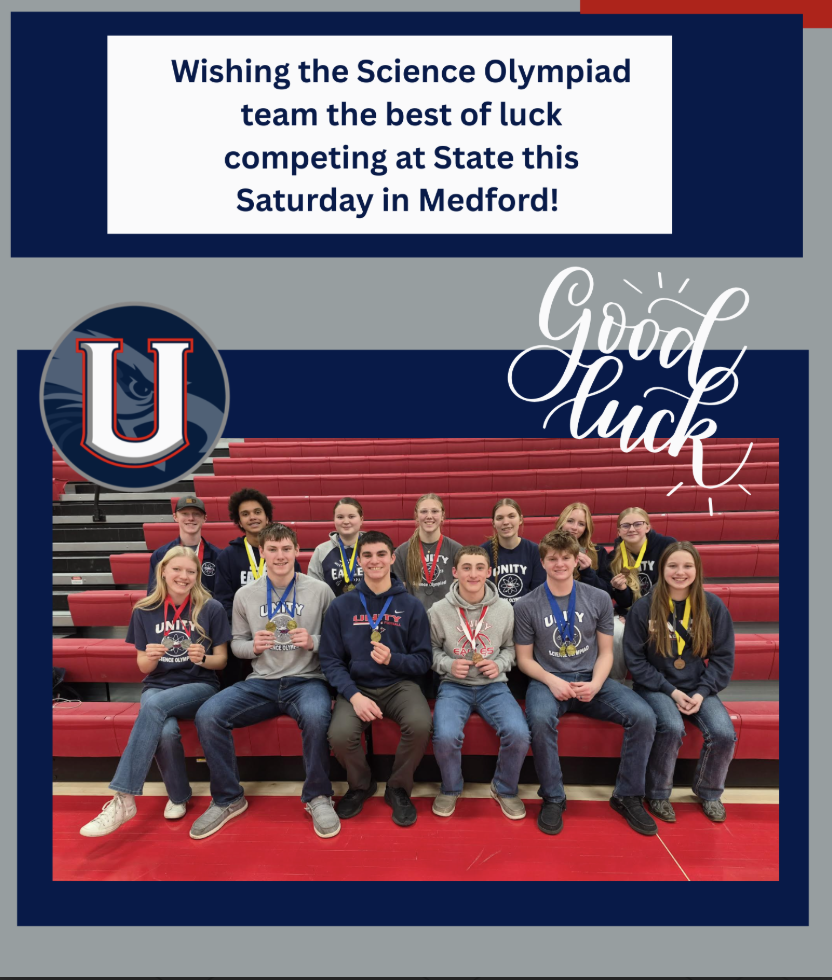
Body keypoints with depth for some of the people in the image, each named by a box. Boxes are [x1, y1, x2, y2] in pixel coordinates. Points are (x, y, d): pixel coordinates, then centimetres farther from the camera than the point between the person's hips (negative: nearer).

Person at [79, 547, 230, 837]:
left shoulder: (211, 609, -5)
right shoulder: (144, 611, 1)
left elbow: (221, 661, 1)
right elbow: (144, 668, 6)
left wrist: (203, 658, -21)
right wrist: (150, 657, -17)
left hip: (200, 686, -2)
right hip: (158, 685, 2)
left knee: (153, 705, -34)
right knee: (166, 732, -31)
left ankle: (123, 799, -24)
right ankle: (178, 796, -2)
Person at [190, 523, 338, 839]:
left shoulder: (319, 590, 0)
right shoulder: (245, 595, 7)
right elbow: (236, 643, 14)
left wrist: (313, 642, -16)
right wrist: (253, 646, -8)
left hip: (306, 680, -3)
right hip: (261, 682, 3)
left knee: (316, 716, -36)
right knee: (207, 716, -20)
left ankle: (317, 797, -8)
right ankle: (228, 799, 3)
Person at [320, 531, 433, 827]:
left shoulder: (411, 605, 2)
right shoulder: (342, 606, 3)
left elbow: (423, 661, 2)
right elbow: (330, 660, 1)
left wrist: (392, 659, -18)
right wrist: (354, 695, -14)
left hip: (399, 684, 0)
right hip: (356, 686, 1)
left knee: (420, 724, -30)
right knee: (339, 734, -28)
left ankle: (399, 789, 2)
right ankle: (361, 785, 9)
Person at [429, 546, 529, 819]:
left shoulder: (504, 608, -1)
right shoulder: (438, 610, -4)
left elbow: (510, 647, 12)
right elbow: (431, 649, 7)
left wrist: (499, 664, -7)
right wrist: (448, 664, -12)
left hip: (493, 686, 1)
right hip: (454, 686, -1)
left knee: (519, 733, -25)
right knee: (445, 736, -29)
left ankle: (505, 789, 9)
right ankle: (450, 789, 8)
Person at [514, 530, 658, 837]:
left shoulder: (599, 599, 3)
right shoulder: (526, 606, -3)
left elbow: (605, 652, 6)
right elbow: (524, 659, 2)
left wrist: (595, 685, -12)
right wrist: (552, 681, -16)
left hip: (591, 680, 3)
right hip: (548, 680, -2)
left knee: (643, 716, -21)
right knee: (540, 719, -35)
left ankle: (627, 796, 2)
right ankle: (553, 798, -10)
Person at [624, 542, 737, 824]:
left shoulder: (713, 606, -2)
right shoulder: (644, 607, -8)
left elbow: (723, 657, 3)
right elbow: (635, 659, -5)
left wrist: (702, 692, -11)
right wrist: (671, 691, -13)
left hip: (698, 688, 3)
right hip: (656, 687, -2)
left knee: (724, 733, -21)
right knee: (672, 727, -29)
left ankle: (709, 791, 12)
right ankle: (658, 793, -1)